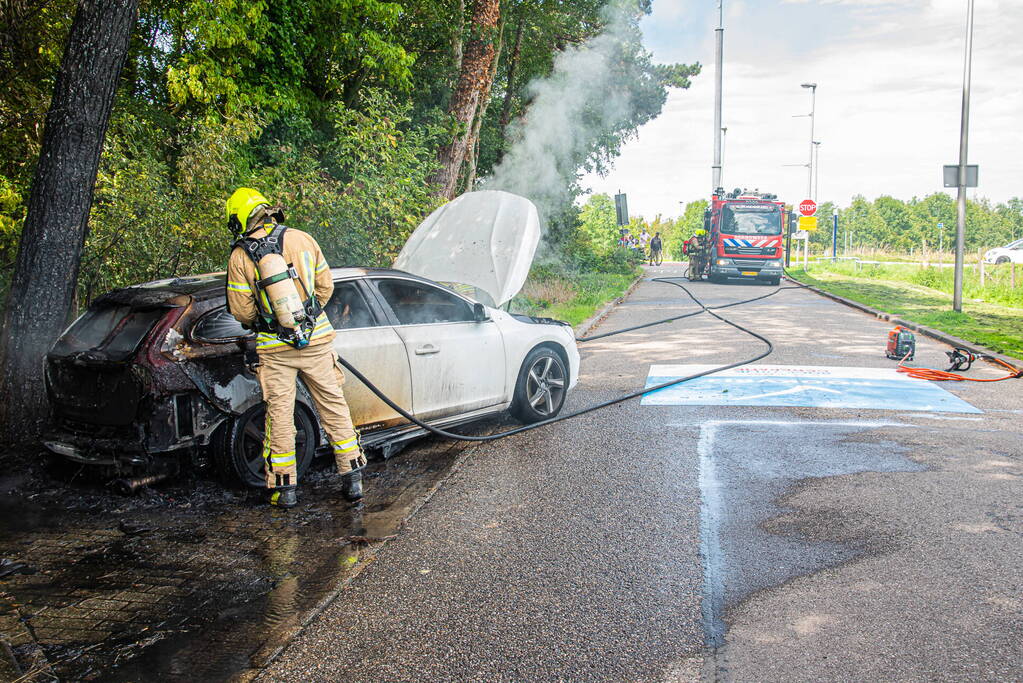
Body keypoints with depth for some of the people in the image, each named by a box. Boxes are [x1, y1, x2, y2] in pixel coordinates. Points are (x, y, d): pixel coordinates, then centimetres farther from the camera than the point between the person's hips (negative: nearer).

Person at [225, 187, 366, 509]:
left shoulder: (240, 257, -5)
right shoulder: (300, 239, 0)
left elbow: (241, 310, -2)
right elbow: (325, 285, 6)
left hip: (275, 349, -1)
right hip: (317, 339, 2)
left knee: (279, 414, 9)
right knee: (333, 407, 10)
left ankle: (284, 487, 16)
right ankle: (353, 478, 14)